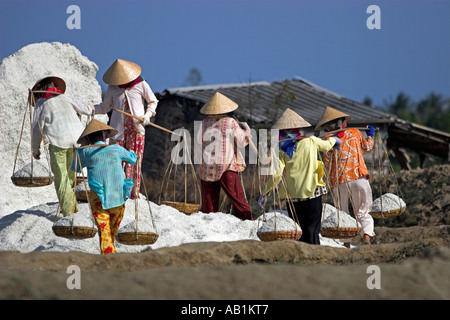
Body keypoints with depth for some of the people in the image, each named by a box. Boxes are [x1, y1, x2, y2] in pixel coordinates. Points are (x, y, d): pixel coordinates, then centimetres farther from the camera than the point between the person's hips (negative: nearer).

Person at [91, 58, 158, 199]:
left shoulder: (141, 85, 0)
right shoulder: (112, 88, 5)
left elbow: (153, 102, 13)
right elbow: (104, 107, 14)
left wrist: (148, 114, -5)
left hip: (136, 128, -1)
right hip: (119, 128, 1)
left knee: (134, 160, -4)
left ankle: (134, 193, 3)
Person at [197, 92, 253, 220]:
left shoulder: (205, 123, 3)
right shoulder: (231, 123, -6)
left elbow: (200, 140, 21)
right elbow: (243, 141, 3)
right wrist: (246, 129, 21)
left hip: (207, 169, 3)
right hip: (227, 168, -3)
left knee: (209, 205, 6)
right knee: (238, 201, -3)